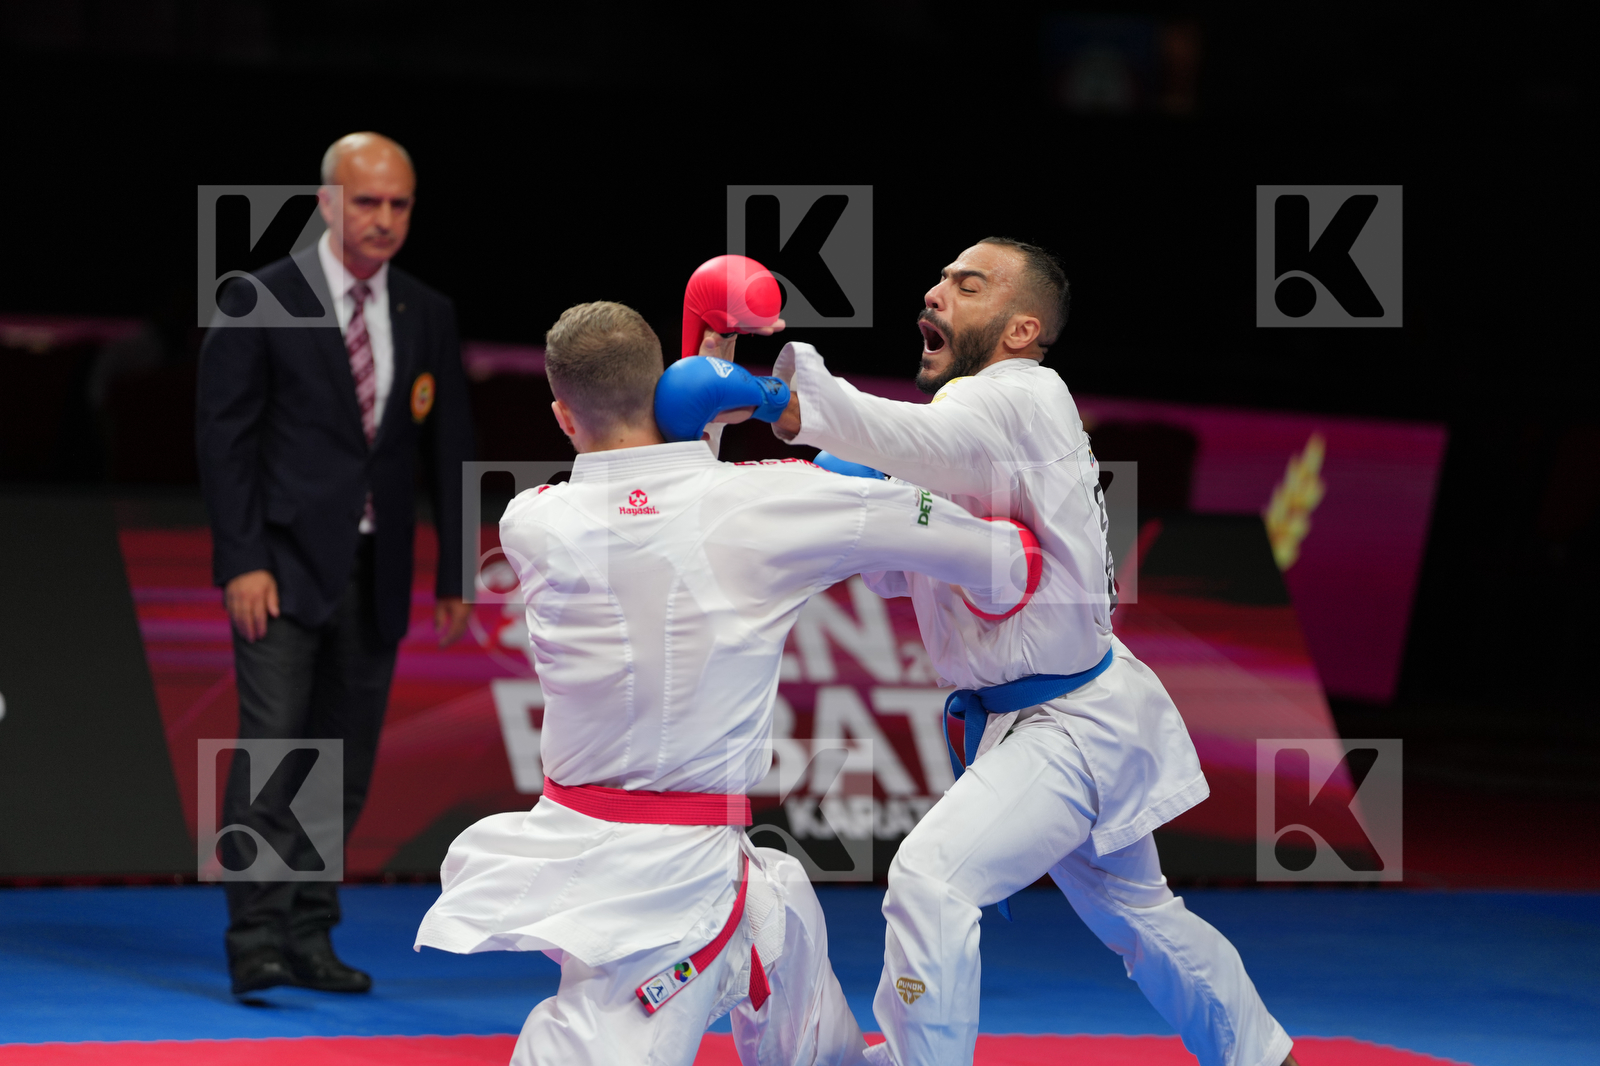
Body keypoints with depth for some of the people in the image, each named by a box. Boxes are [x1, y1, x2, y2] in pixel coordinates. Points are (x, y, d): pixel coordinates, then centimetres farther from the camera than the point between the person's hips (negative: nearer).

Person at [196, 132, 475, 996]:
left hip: (375, 575, 5)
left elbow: (449, 448, 13)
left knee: (344, 764, 6)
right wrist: (242, 562, -13)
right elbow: (223, 437, -6)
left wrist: (454, 575, 9)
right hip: (284, 566, -5)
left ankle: (309, 938, 13)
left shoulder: (429, 317, 10)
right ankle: (257, 941, -12)